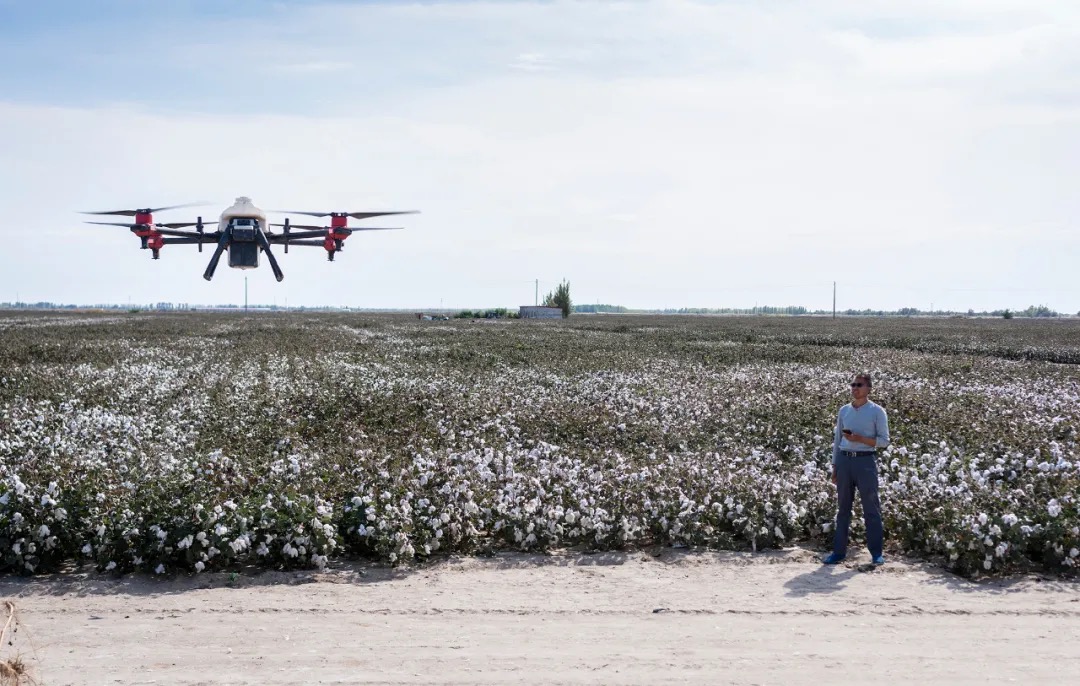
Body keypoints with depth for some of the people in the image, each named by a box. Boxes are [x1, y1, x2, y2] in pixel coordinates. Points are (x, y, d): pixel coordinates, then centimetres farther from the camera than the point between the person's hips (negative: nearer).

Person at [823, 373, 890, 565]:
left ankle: (877, 552, 7)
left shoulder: (877, 411, -1)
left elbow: (884, 440, -5)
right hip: (844, 460, 4)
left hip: (865, 461, -4)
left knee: (871, 508, 0)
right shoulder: (844, 410, 11)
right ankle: (839, 551, 12)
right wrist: (834, 466, 11)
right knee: (843, 507, 7)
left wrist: (859, 439, -17)